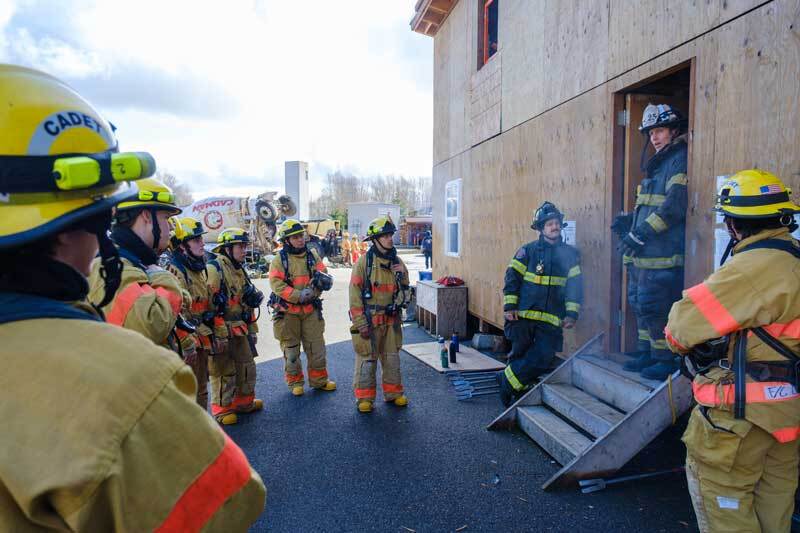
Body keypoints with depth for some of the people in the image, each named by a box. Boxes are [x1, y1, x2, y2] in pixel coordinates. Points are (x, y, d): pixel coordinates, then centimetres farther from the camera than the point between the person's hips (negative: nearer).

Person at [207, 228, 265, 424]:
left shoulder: (239, 269, 14)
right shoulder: (214, 268, -15)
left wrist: (252, 330, 21)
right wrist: (218, 333, -25)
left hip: (240, 330, 9)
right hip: (222, 331, -9)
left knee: (247, 366, 18)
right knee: (224, 371, 2)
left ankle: (245, 401, 35)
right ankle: (221, 409, 17)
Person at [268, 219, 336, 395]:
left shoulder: (312, 255, 6)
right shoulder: (279, 260, -5)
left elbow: (326, 278, 4)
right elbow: (276, 284, -15)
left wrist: (322, 280, -20)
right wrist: (299, 295, -22)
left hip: (311, 310, 3)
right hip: (288, 311, -3)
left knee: (316, 346, 8)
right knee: (291, 348, 8)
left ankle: (319, 380, 23)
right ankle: (295, 382, 24)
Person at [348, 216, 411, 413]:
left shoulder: (397, 261, 6)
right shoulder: (364, 261, -11)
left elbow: (405, 291, 15)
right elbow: (355, 295, -12)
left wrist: (402, 275, -6)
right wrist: (361, 324, -15)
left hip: (391, 320, 5)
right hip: (369, 320, -5)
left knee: (392, 358, 14)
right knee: (367, 360, 3)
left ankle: (394, 392, 28)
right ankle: (364, 397, 17)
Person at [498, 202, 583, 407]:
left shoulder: (570, 254, 10)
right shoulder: (528, 250, 4)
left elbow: (575, 285, 9)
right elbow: (512, 278, 1)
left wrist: (572, 313, 0)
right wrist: (509, 306, -8)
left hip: (551, 321, 2)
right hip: (523, 316, -1)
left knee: (543, 358, -9)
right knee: (520, 355, 0)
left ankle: (507, 379, 9)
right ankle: (518, 391, 22)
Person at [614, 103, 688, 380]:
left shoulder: (680, 160, -8)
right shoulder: (658, 164, 22)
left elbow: (674, 206, -19)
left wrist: (640, 233, -20)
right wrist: (630, 221, 10)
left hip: (663, 254, -10)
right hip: (643, 254, 10)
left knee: (654, 307, -7)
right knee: (640, 303, 15)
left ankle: (667, 360, 6)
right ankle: (647, 354, 27)